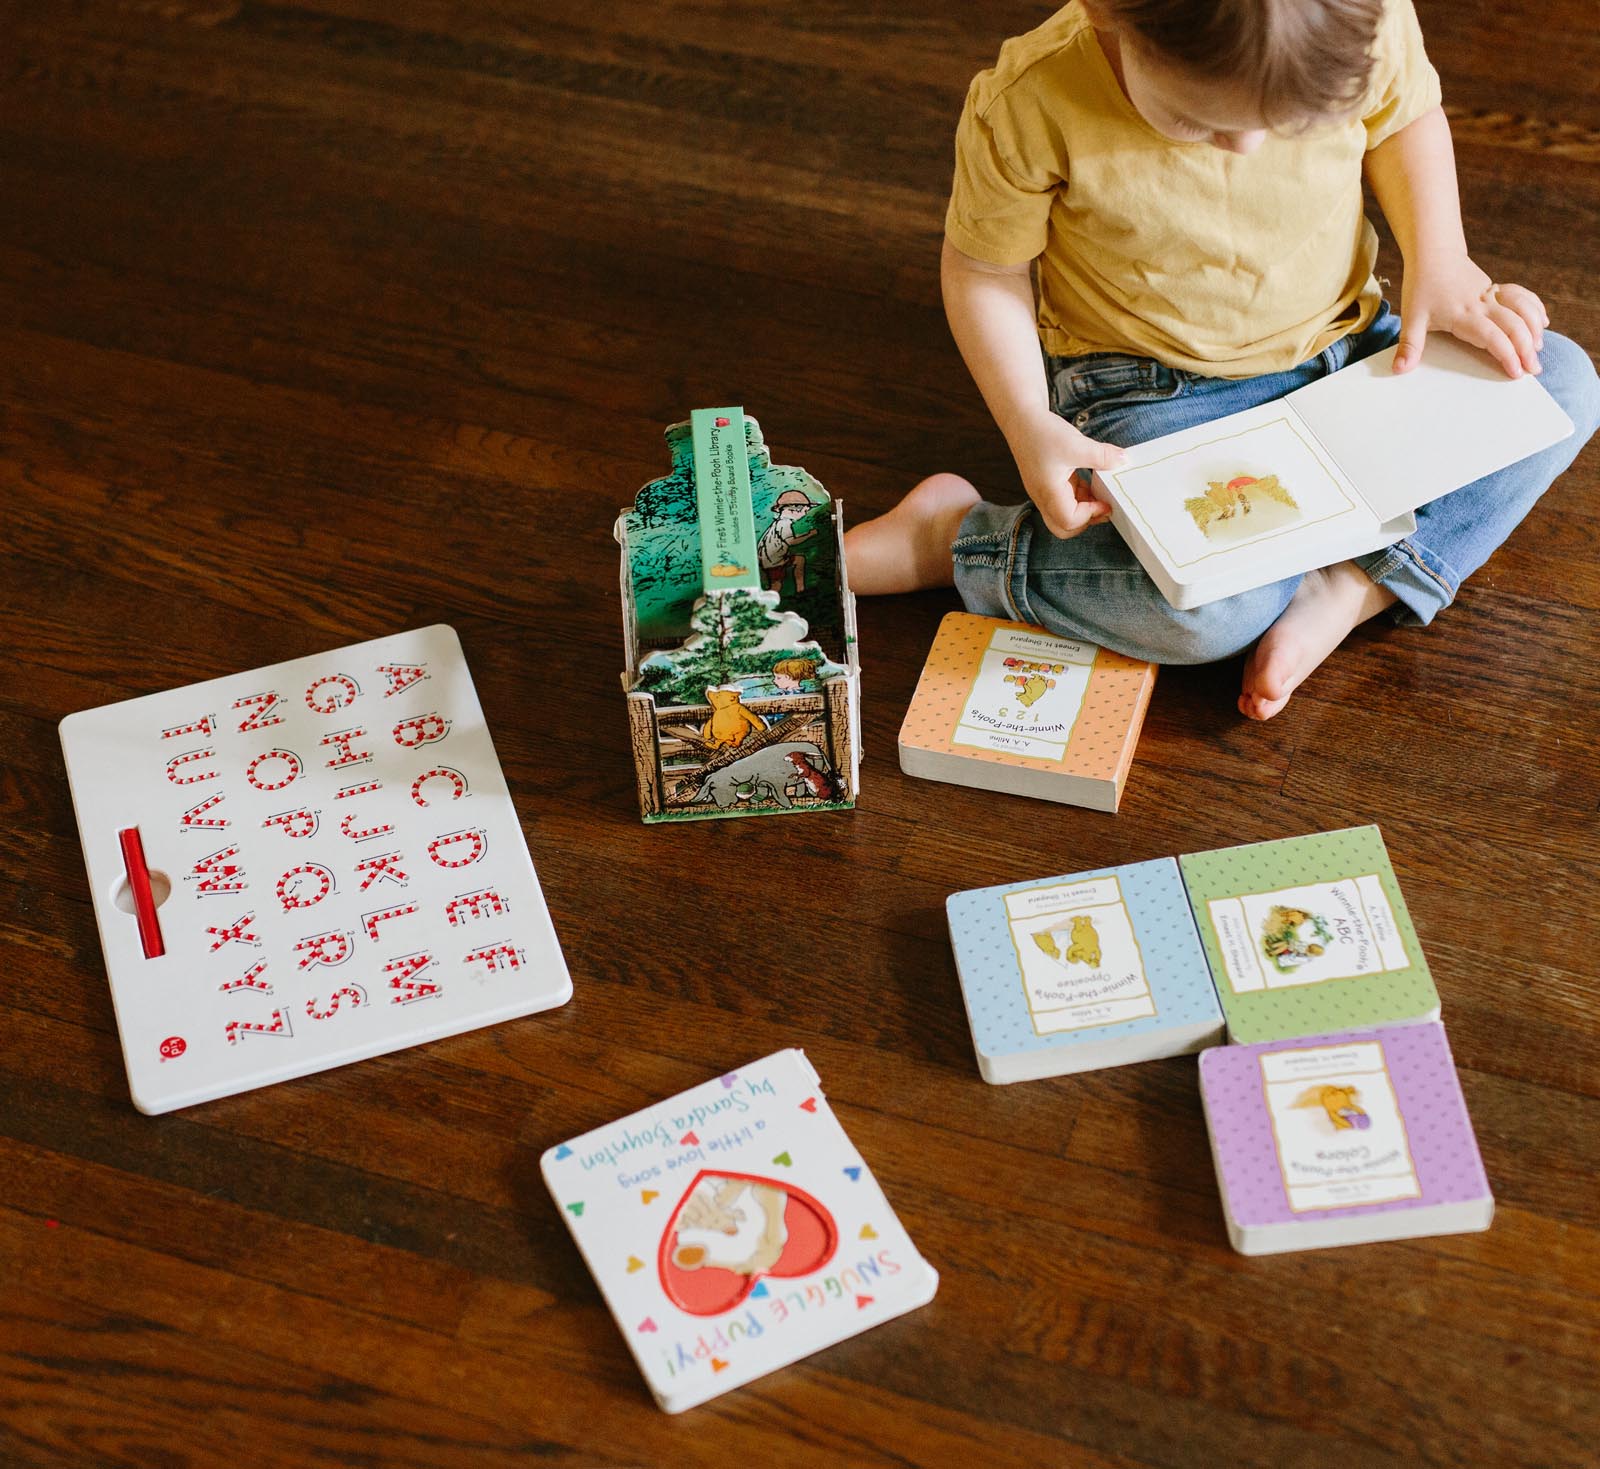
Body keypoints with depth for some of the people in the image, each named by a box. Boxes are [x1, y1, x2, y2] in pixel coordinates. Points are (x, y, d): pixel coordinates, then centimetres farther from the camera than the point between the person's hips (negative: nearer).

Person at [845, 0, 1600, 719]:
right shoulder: (1032, 104, -27)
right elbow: (982, 267, -11)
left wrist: (1439, 265, -9)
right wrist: (1030, 429, -23)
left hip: (1341, 348, 5)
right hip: (1154, 390, -5)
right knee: (1211, 607, -30)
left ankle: (1351, 589, -18)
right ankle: (953, 536, -9)